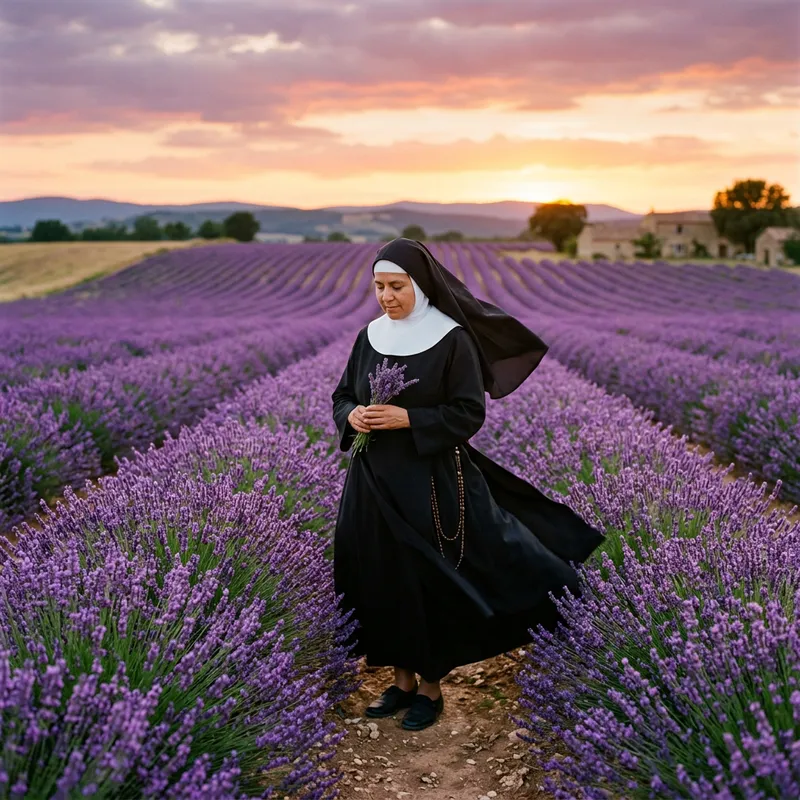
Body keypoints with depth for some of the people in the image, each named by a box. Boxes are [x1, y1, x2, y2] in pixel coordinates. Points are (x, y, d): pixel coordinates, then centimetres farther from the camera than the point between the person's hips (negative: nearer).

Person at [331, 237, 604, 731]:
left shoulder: (452, 338, -10)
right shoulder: (370, 336, 6)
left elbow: (470, 412, -12)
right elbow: (342, 395, 12)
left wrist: (407, 418, -21)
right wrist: (353, 417, -10)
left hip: (431, 481, -5)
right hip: (375, 480, 5)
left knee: (431, 579, 3)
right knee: (382, 577, 9)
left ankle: (430, 686, 20)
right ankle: (403, 679, 27)